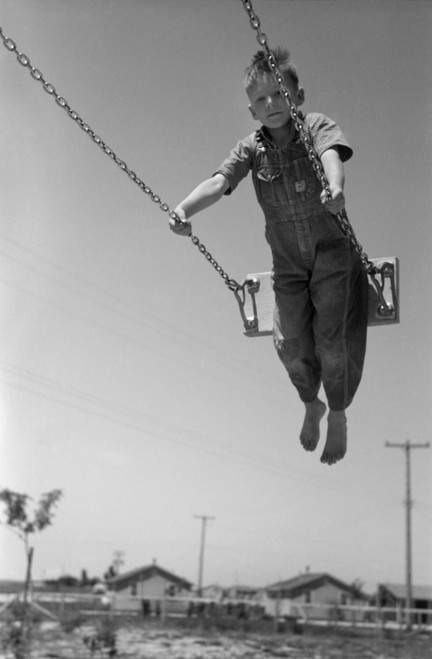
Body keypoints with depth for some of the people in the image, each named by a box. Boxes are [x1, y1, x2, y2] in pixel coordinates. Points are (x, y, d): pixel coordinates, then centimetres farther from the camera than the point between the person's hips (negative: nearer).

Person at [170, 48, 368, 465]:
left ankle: (338, 415, 21)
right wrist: (183, 209, -39)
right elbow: (219, 182, -18)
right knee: (291, 343, -2)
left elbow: (331, 154, -31)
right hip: (288, 263, 3)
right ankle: (311, 406, 30)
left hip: (334, 253, -2)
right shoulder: (251, 149, -2)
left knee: (332, 340, -8)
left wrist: (336, 188, -55)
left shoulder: (316, 126, -8)